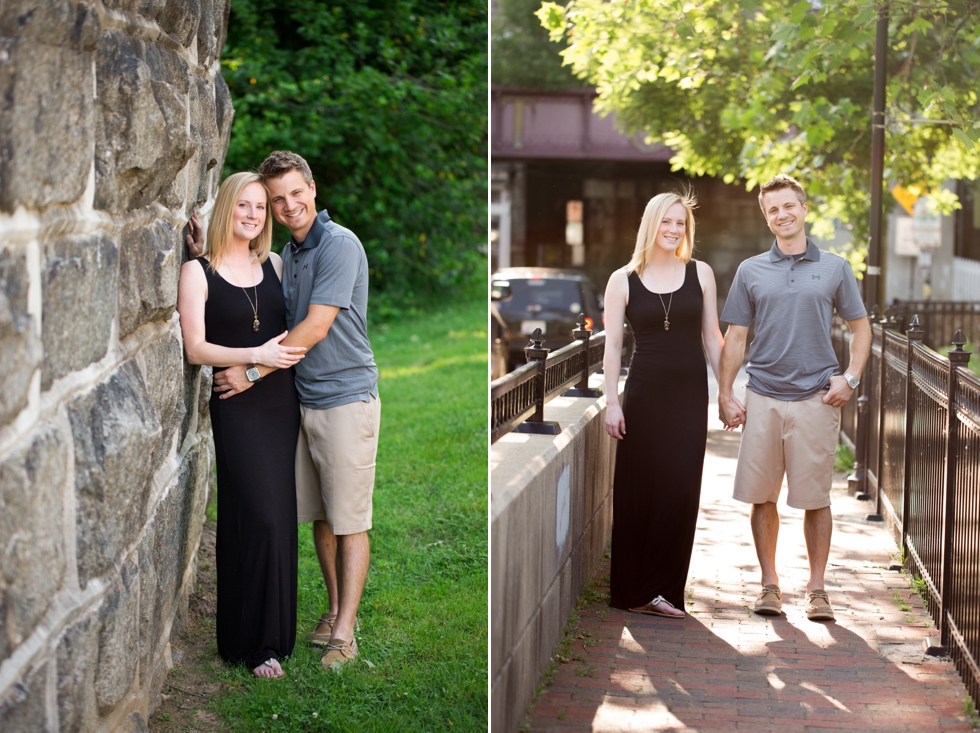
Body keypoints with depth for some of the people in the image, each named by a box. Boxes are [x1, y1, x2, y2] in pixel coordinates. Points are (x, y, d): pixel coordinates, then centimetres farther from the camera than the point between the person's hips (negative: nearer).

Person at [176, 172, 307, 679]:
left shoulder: (274, 265, 11)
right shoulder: (198, 272, -3)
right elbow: (196, 349, -10)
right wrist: (256, 356, -19)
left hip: (282, 403, 5)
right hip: (237, 408, -5)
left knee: (280, 518, 6)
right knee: (258, 519, -10)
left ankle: (275, 631, 18)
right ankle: (255, 643, 1)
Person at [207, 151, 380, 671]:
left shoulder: (340, 245, -14)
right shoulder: (287, 254, 13)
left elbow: (315, 328, -20)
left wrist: (254, 372, -17)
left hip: (345, 399, -8)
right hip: (302, 400, 8)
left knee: (349, 521, -2)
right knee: (319, 515, 14)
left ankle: (344, 632, 2)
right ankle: (335, 608, 27)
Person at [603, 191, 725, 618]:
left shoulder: (699, 274, 6)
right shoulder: (623, 281, 2)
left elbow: (711, 338, 10)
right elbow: (612, 344, 0)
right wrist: (612, 402, -7)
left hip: (690, 395, 2)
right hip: (643, 394, -1)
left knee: (680, 492, -1)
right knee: (637, 493, 1)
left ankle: (663, 590, 8)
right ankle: (633, 590, 10)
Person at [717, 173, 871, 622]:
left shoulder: (834, 268, 7)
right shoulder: (750, 272, 9)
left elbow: (860, 327, 12)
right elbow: (735, 336, 10)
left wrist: (850, 378, -2)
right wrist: (725, 395, 3)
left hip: (816, 399, -1)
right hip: (763, 398, 1)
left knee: (815, 499, 1)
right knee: (762, 496, 3)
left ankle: (816, 589, 12)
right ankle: (769, 585, 15)